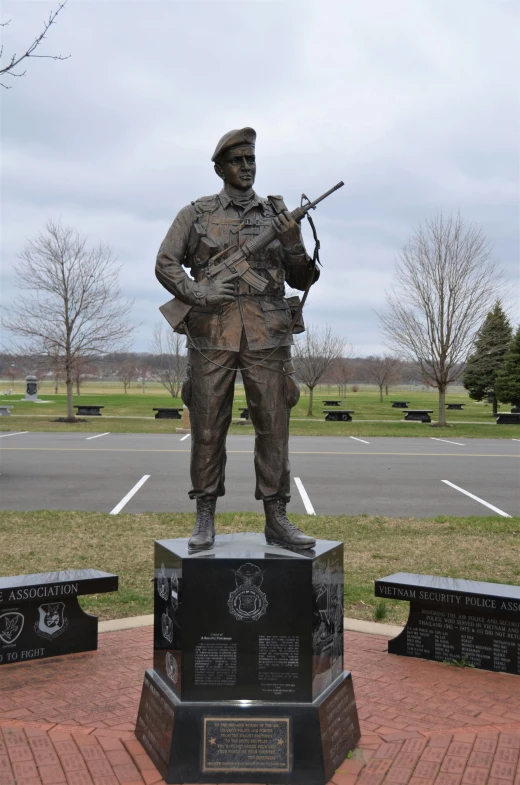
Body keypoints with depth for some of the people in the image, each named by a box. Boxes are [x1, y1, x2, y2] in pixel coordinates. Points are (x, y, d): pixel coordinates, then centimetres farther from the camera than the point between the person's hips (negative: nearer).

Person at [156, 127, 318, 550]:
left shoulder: (277, 213, 14)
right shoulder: (196, 213, 10)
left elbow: (301, 280, 13)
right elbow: (166, 263, 6)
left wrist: (293, 243, -7)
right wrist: (196, 292, -11)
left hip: (267, 334, 1)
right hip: (212, 331, -1)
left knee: (274, 425, -1)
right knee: (208, 427, 1)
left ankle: (277, 519, 6)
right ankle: (205, 520, 10)